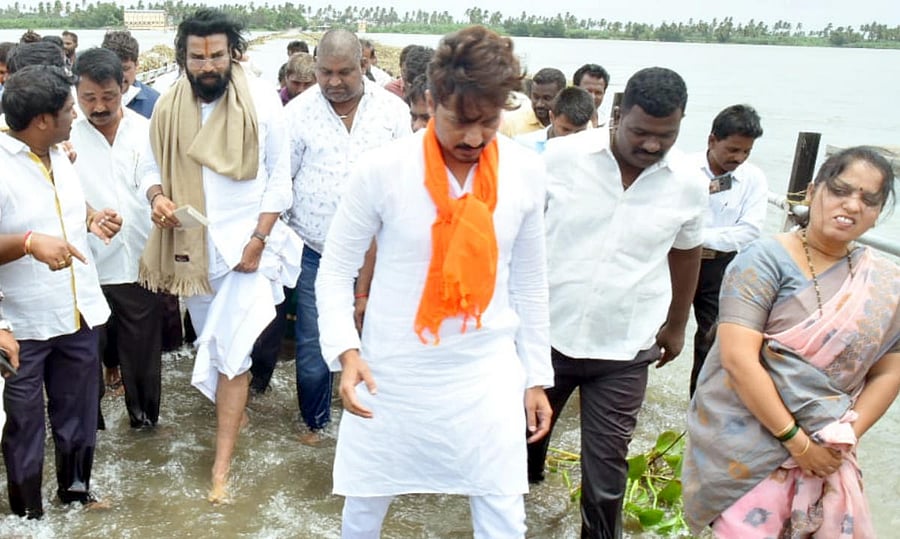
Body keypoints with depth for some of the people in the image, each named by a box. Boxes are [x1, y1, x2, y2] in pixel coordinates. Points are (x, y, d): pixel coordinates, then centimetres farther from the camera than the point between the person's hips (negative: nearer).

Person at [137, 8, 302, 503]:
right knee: (208, 342, 20)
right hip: (192, 243, 4)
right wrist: (157, 196, -16)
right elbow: (151, 166, 7)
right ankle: (234, 409, 48)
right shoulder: (167, 106, -3)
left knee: (231, 349, -7)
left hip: (246, 241, -4)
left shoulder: (262, 103, -11)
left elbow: (278, 179, -7)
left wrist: (258, 240, -14)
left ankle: (221, 467, 0)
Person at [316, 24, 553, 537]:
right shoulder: (382, 169, -14)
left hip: (487, 375, 2)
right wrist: (347, 351, -19)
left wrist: (536, 377, 9)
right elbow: (336, 271, -4)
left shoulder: (526, 172, -5)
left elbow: (530, 283, 5)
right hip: (393, 375, -1)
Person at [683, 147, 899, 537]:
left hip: (824, 452, 5)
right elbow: (738, 359, -19)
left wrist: (845, 438, -5)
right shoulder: (766, 260, -12)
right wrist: (796, 440, -16)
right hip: (748, 442, -5)